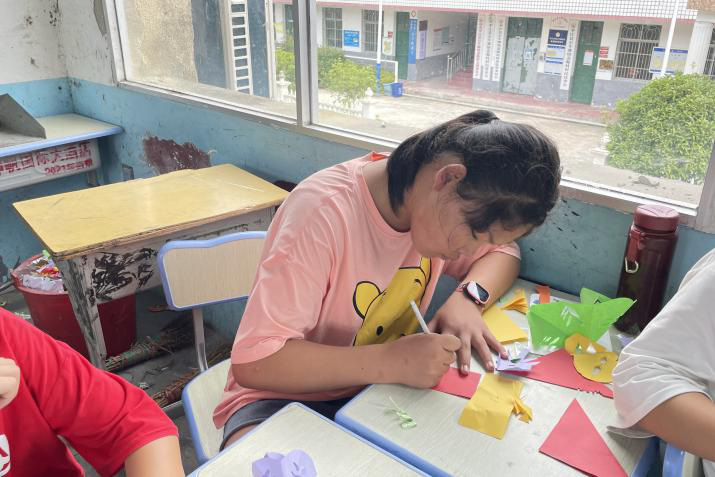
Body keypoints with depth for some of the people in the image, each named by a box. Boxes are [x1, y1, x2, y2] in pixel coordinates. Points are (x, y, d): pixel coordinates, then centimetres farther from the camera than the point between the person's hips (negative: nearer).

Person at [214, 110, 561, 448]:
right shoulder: (324, 212, -28)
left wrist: (468, 297, -13)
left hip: (380, 390, 6)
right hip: (284, 399, -5)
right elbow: (254, 361, -28)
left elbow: (503, 252, 9)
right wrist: (390, 362, -35)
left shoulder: (438, 204, -8)